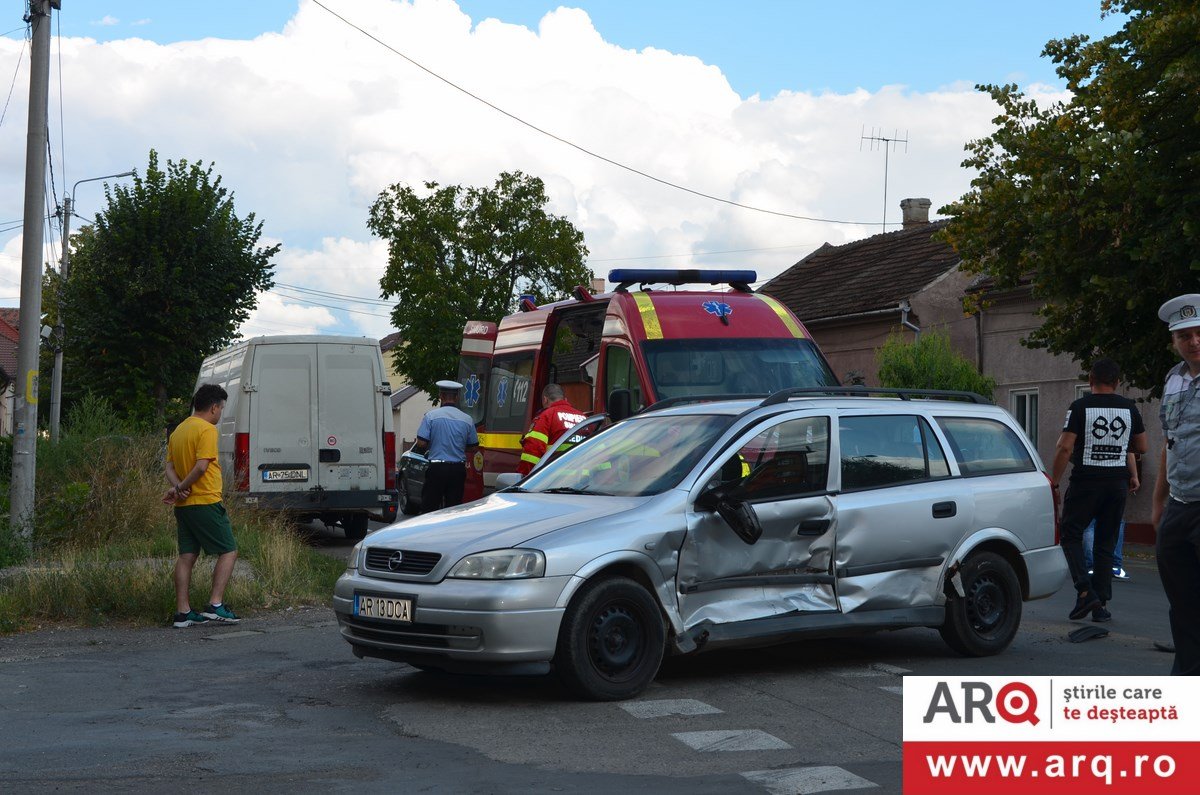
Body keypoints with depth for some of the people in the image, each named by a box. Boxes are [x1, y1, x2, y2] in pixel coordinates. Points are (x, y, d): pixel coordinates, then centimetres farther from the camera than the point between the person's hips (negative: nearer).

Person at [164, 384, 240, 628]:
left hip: (184, 505, 8)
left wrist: (177, 487, -4)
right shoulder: (207, 429, -12)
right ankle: (215, 605, -7)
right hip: (206, 503, -8)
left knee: (187, 556, 8)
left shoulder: (178, 430, 16)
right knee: (228, 552, 0)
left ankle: (183, 612, 7)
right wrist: (181, 488, -11)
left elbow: (169, 466, 12)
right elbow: (202, 466, -22)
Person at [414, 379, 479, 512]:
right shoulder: (467, 419, 2)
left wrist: (426, 452, 12)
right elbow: (473, 448, 9)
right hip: (458, 469, 2)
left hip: (436, 468, -2)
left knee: (429, 507, 3)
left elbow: (421, 444, -9)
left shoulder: (431, 416, -5)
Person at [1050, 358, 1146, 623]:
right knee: (1106, 544, 10)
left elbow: (1064, 447, -14)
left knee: (1071, 535, 8)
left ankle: (1085, 591, -10)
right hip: (1118, 482, 4)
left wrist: (1054, 480, -6)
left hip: (1086, 481, -4)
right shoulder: (1129, 408, 4)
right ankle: (1102, 605, 9)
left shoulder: (1080, 407, -8)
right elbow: (1141, 447, 12)